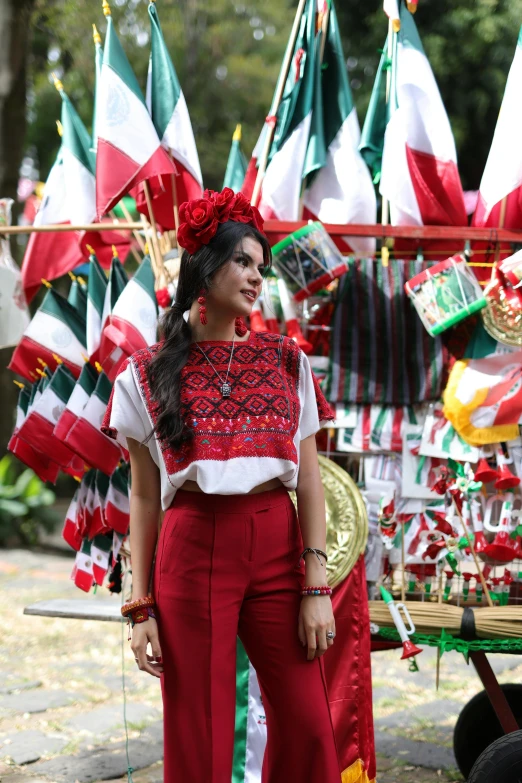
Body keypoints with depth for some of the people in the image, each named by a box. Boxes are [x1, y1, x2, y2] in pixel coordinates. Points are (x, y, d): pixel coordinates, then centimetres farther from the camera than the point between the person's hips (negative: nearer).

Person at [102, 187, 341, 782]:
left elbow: (309, 479, 6)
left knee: (306, 727, 1)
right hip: (193, 550, -2)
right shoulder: (148, 374, 4)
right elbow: (144, 496, 3)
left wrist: (317, 587, -2)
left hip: (278, 548, 2)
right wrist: (140, 606, -2)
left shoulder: (286, 362, 9)